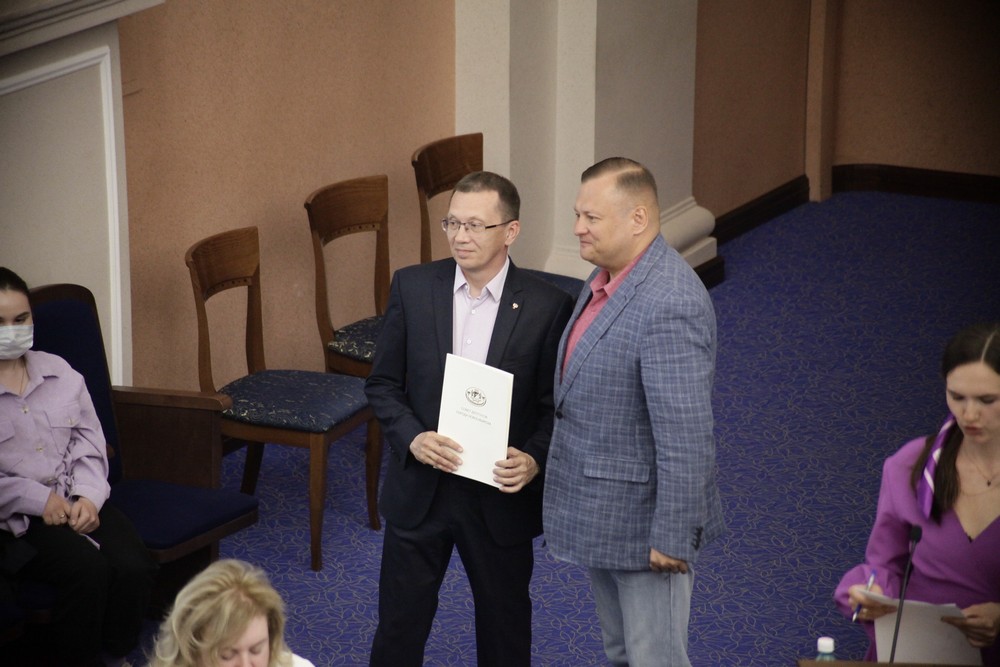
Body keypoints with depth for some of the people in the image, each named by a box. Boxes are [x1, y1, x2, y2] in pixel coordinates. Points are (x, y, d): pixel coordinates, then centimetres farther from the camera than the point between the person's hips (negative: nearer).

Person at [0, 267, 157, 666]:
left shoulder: (59, 372, 11)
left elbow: (89, 441, 9)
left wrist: (88, 496, -9)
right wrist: (38, 501, -16)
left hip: (78, 501, 5)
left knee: (135, 566, -21)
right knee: (87, 567, -30)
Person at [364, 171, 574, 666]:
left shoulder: (547, 306, -10)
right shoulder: (412, 286, -5)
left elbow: (556, 405, -4)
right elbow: (382, 383, 0)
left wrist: (534, 458, -22)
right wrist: (412, 438, -17)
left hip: (501, 495, -1)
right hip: (419, 489, 1)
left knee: (504, 626, 17)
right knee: (399, 624, 11)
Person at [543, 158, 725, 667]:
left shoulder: (669, 304, -27)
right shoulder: (607, 277, 4)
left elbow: (684, 436, -27)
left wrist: (674, 538, -24)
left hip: (643, 522, -9)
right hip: (600, 512, 10)